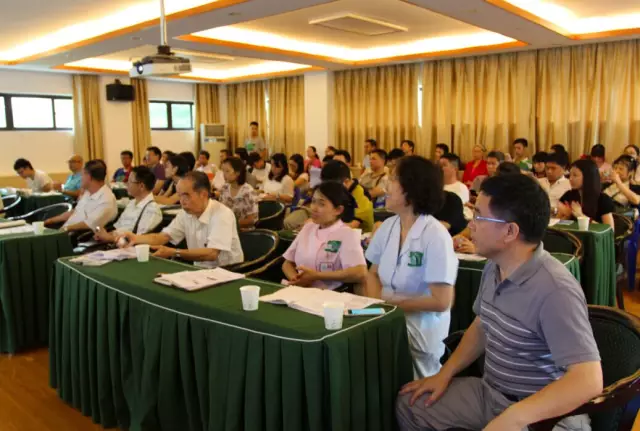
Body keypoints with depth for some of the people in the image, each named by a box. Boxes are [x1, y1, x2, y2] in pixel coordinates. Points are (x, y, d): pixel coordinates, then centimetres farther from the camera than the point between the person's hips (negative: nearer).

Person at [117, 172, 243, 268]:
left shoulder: (222, 215, -22)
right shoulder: (186, 212, 2)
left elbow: (211, 254, -28)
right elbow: (164, 236, 2)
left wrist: (174, 253, -28)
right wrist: (137, 238, -16)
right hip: (200, 269, 7)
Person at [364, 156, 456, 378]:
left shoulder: (436, 236, -17)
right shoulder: (388, 226, 2)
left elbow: (441, 301, -18)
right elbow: (373, 273, 12)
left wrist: (391, 303, -11)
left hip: (420, 329, -5)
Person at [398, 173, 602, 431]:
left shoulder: (554, 290, -26)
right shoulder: (494, 267, 0)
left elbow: (588, 380, -30)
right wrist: (445, 374, 8)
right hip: (489, 392, 8)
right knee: (409, 405, 8)